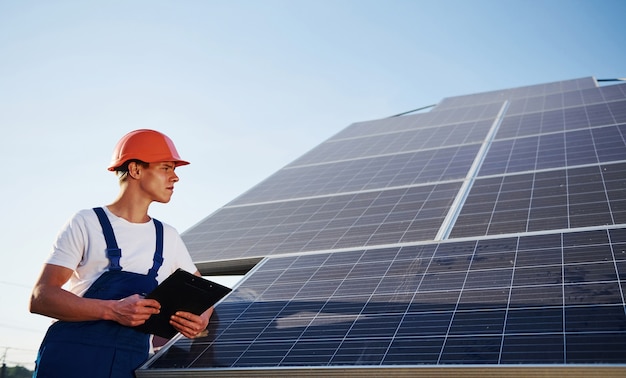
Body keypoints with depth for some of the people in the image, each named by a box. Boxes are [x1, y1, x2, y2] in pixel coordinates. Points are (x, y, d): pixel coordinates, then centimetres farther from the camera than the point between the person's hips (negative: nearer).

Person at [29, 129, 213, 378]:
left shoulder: (168, 237, 10)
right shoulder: (86, 223, -3)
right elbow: (40, 297, -10)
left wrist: (201, 318, -6)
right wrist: (112, 310, -24)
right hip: (72, 357, -4)